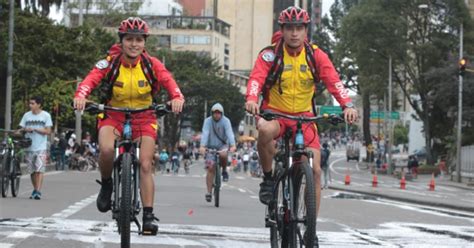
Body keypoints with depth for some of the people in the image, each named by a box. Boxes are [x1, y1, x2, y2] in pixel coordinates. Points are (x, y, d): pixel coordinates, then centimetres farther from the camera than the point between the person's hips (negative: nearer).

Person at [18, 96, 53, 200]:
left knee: (40, 170, -13)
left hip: (41, 147, -4)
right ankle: (35, 190, 22)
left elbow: (48, 131, -6)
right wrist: (25, 129, -12)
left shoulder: (46, 115, 0)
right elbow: (22, 129, 10)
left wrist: (34, 129, -14)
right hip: (29, 147, 4)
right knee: (32, 171, 9)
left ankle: (38, 191, -18)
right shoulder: (26, 115, 9)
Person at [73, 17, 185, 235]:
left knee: (145, 165, -8)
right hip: (114, 115, -1)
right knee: (106, 149, -30)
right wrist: (81, 95, -50)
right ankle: (106, 184, -2)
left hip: (143, 117, 1)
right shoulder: (110, 62, -15)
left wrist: (177, 97, -47)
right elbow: (91, 79, -28)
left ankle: (148, 215, -1)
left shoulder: (151, 64, -12)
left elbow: (168, 80, -25)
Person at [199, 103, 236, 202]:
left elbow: (229, 133, -26)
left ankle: (224, 170, -4)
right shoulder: (208, 121, -13)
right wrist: (202, 146, -41)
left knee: (223, 155, -35)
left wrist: (232, 145, -42)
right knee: (210, 168, -11)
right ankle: (209, 192, -7)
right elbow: (205, 133, -25)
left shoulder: (225, 121, -14)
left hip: (222, 145, 0)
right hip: (211, 146, 0)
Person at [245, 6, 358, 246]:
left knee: (315, 170, -9)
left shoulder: (316, 55, -5)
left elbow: (333, 81, -16)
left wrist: (348, 105, -34)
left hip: (304, 117, 2)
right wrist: (252, 99, -47)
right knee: (265, 130, -39)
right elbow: (256, 78, -25)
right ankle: (268, 178, -12)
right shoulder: (270, 54, -10)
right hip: (274, 113, -2)